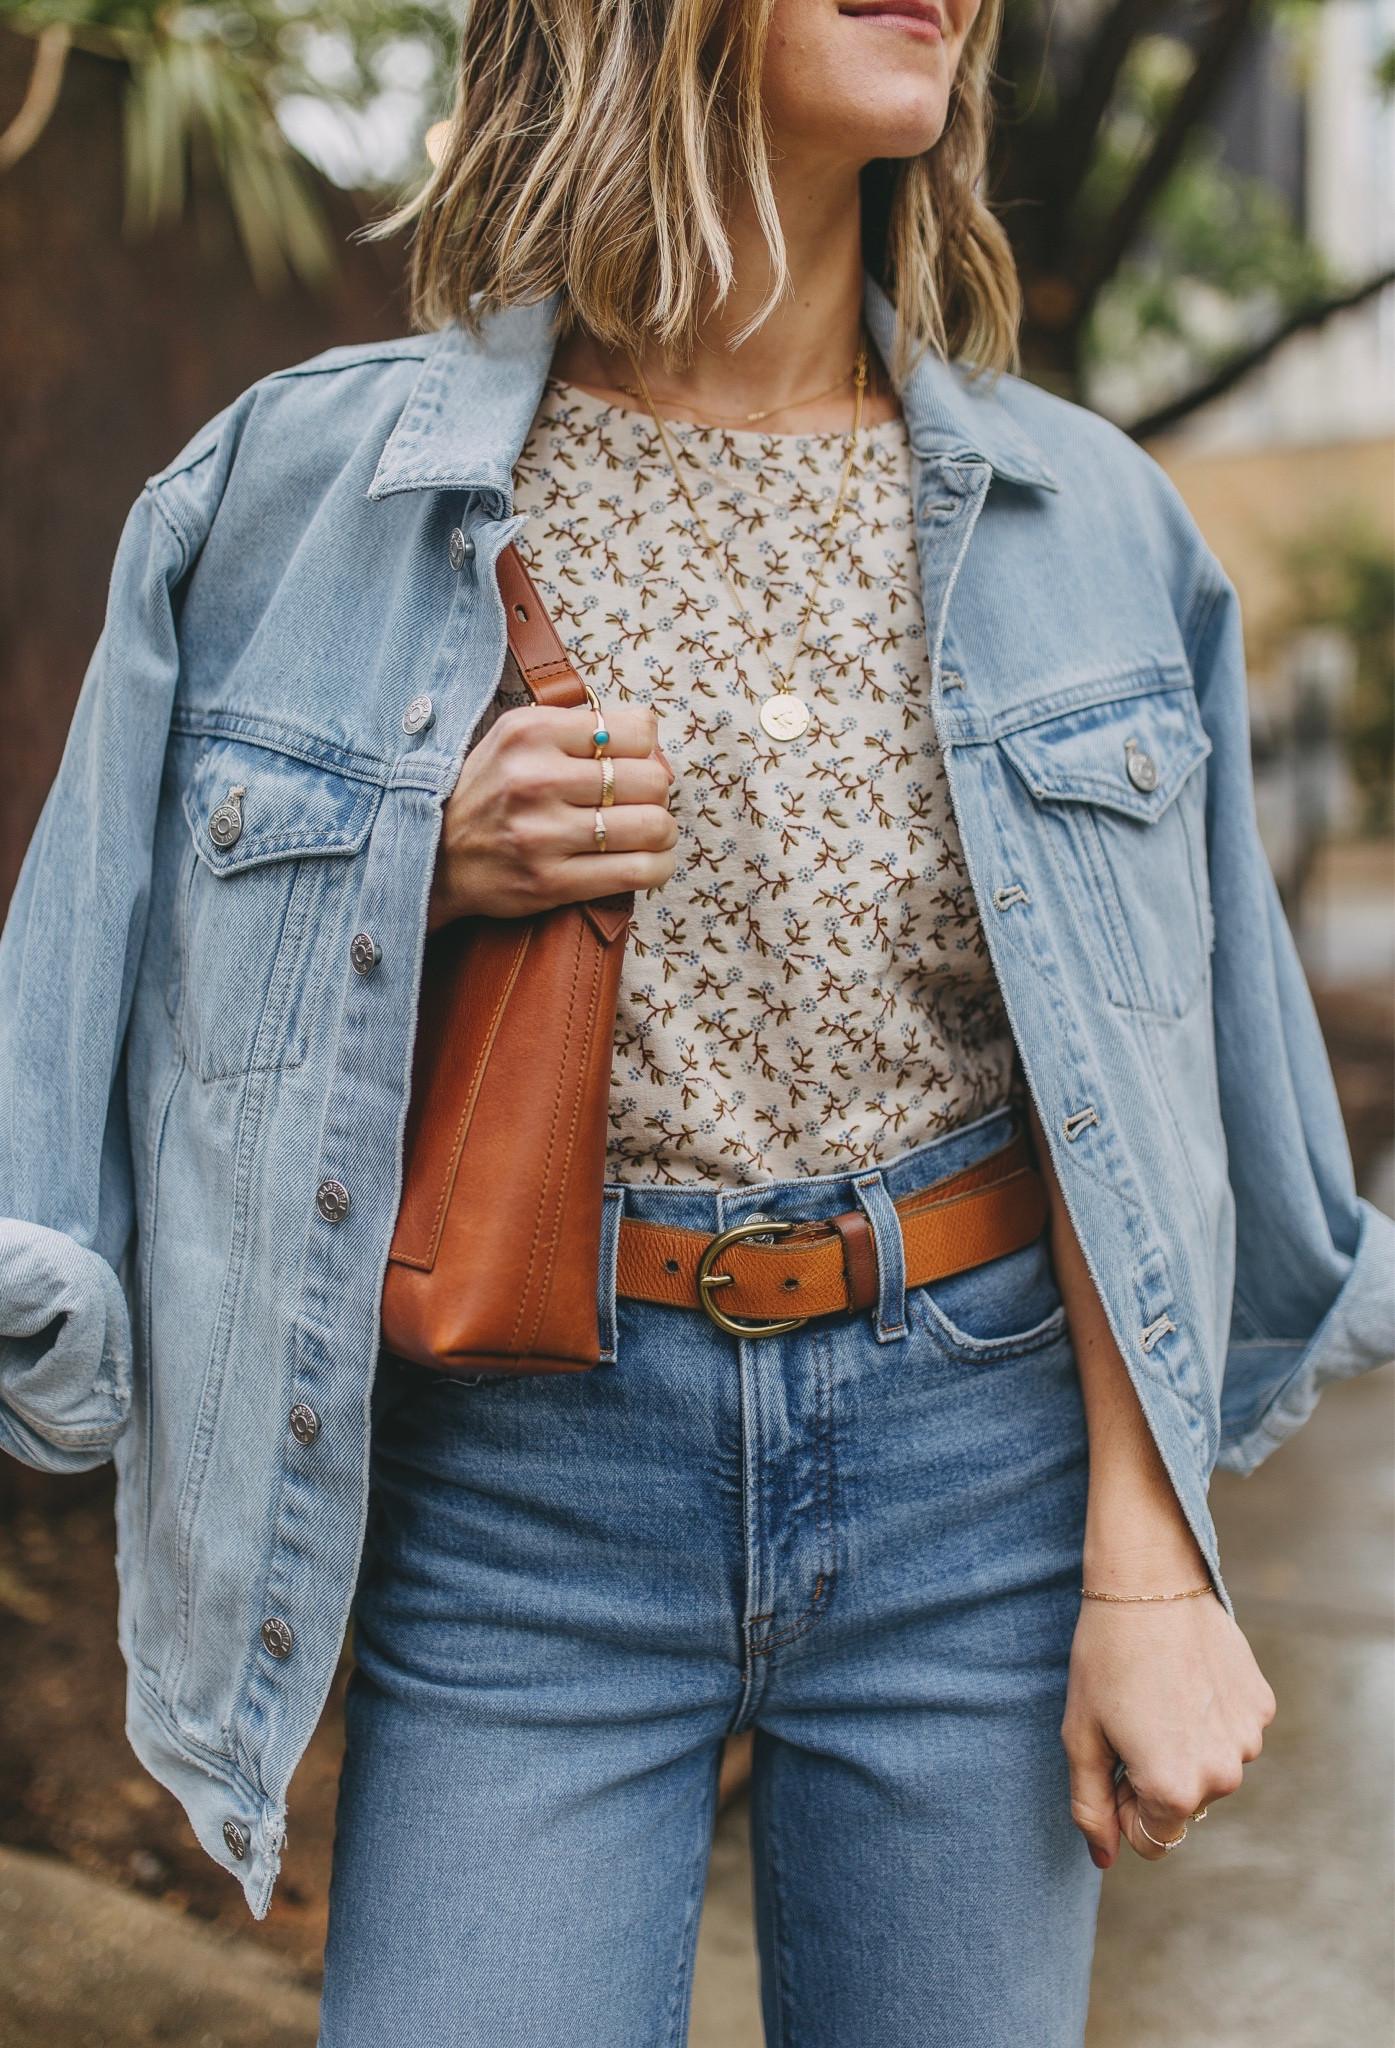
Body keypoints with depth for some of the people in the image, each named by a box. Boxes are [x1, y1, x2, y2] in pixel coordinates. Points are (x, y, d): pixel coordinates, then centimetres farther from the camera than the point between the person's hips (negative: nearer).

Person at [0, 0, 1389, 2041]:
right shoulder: (313, 485, -2)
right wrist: (425, 872, -13)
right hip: (522, 1492, -1)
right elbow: (181, 1002, 6)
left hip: (974, 1472, 2)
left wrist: (1147, 1565, -2)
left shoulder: (1076, 514, 3)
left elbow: (1118, 1086, 3)